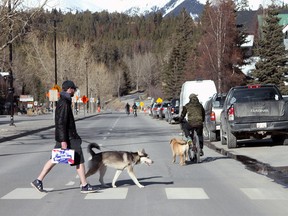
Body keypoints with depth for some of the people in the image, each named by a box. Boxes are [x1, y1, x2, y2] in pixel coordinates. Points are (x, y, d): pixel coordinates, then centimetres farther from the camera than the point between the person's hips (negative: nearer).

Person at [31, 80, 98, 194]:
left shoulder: (62, 102, 15)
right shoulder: (64, 103, -17)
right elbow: (61, 123, -22)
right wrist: (63, 140, -24)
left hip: (64, 137, 10)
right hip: (68, 138, -10)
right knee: (79, 160, -2)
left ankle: (38, 181, 13)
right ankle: (84, 186, 3)